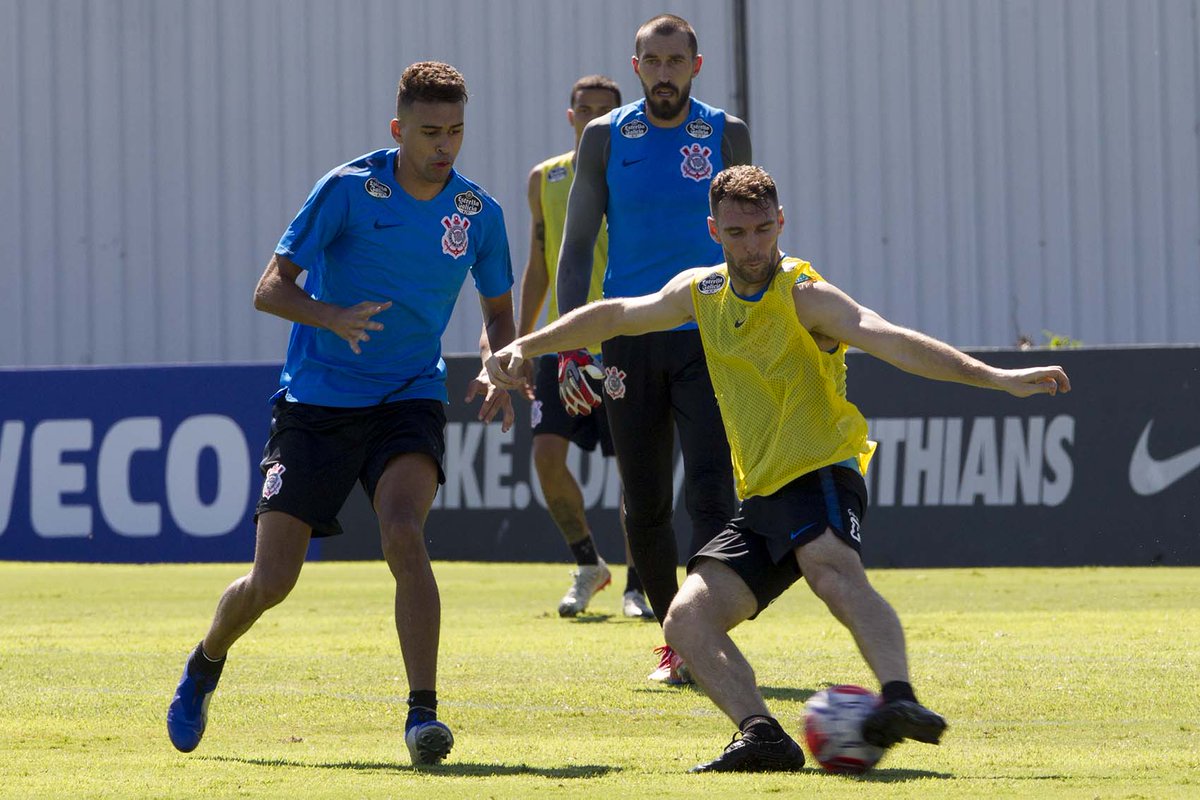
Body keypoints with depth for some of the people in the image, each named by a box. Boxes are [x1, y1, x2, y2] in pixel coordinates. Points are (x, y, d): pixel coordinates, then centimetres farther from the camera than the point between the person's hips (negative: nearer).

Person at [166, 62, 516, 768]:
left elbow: (498, 313, 16)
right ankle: (204, 669, 31)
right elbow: (270, 290, -9)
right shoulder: (348, 189, -9)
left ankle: (424, 712, -23)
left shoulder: (477, 212, 1)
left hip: (409, 400, 1)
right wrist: (333, 317, -28)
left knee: (404, 536, -27)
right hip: (318, 400, -1)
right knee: (272, 579, 0)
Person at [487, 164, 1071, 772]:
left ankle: (900, 700, -57)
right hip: (759, 499, 7)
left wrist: (995, 378, -38)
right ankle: (761, 734, -23)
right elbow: (617, 315, 26)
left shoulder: (805, 295, -10)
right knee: (686, 622, -9)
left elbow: (891, 341, -24)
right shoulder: (702, 291, 10)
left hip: (820, 475, -7)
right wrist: (525, 346, 23)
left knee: (833, 571, -38)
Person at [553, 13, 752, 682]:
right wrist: (571, 347, -3)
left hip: (709, 339, -1)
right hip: (631, 340, 1)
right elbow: (577, 247, 6)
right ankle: (674, 637, 21)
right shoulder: (606, 138, 4)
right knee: (645, 503, 6)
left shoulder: (727, 135, 3)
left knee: (711, 489, -15)